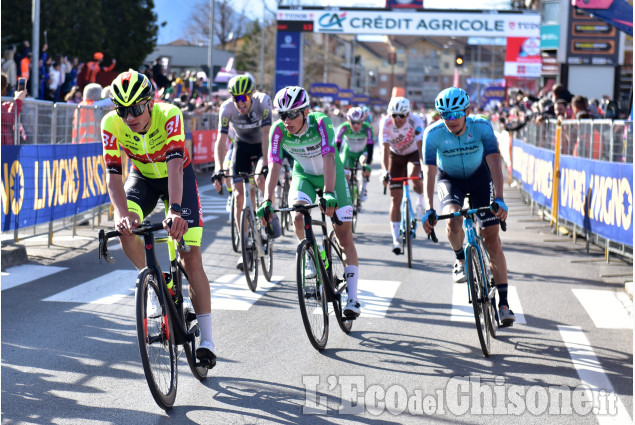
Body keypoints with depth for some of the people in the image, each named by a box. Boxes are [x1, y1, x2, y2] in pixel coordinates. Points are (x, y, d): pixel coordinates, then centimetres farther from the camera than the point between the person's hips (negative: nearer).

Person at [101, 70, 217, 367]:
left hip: (178, 177, -2)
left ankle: (206, 339, -3)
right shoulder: (111, 124, -26)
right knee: (125, 227, -29)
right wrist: (122, 213, -48)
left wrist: (174, 209, -60)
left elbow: (174, 164, -45)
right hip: (143, 177, 3)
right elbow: (113, 173, -31)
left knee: (191, 259, -10)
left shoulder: (169, 115, -34)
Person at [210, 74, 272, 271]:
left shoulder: (263, 101, -30)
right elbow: (221, 140, -30)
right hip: (242, 146, 2)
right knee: (238, 195, -9)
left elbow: (266, 134, -36)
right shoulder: (227, 108, -26)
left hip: (262, 145, -1)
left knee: (263, 181, -28)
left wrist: (265, 165, -46)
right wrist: (218, 169, -43)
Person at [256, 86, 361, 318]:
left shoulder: (321, 122, -32)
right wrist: (267, 201, -43)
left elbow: (328, 159, -41)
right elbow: (274, 166, -29)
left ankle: (352, 298, -4)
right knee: (298, 217, -28)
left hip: (331, 175, -2)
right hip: (303, 176, 2)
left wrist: (329, 193, -54)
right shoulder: (279, 130, -24)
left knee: (345, 238, -7)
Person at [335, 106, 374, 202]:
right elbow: (337, 145, -34)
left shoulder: (367, 129, -32)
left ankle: (364, 188, -16)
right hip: (349, 152, 2)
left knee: (364, 161, -33)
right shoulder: (344, 128, -30)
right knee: (345, 176, -11)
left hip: (363, 152, -2)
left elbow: (370, 147, -37)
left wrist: (367, 165, -48)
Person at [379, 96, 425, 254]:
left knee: (415, 177, -35)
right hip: (396, 155, 1)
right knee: (395, 198, -6)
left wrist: (424, 168, -47)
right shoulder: (386, 123, -26)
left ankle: (421, 198, 0)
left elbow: (421, 146, -35)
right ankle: (396, 240, -3)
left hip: (414, 152, -1)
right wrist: (385, 172, -43)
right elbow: (385, 149, -32)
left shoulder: (415, 121, -28)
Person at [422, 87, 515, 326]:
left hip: (479, 178, 0)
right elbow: (430, 172, -25)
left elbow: (494, 163, -31)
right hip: (449, 180, 0)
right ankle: (461, 260, 2)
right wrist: (429, 209, -33)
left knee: (491, 237, -9)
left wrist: (499, 199, -42)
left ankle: (503, 302, -4)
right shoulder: (433, 133, -25)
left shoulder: (482, 126, -26)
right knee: (453, 220, -32)